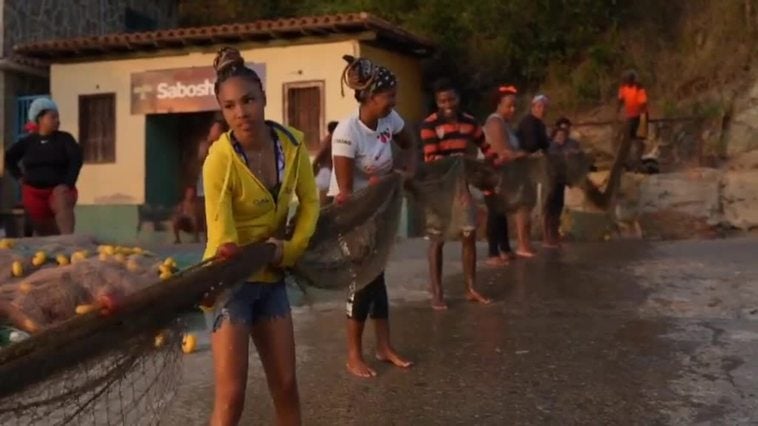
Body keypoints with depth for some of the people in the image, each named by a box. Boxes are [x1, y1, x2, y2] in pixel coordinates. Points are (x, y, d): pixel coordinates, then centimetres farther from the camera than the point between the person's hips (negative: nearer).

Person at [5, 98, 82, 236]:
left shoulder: (64, 138, 1)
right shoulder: (28, 141, 7)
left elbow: (76, 158, -11)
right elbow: (8, 158, 20)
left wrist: (68, 184, -19)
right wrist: (19, 176, 9)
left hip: (58, 189, -3)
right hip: (33, 192, 4)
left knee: (63, 205, -37)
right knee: (45, 233, 7)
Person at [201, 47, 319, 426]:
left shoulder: (291, 142, -7)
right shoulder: (220, 158, -23)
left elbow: (309, 200, 4)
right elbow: (220, 227, -28)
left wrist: (292, 249, -6)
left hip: (271, 275, 6)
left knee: (286, 386, 14)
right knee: (231, 395, -7)